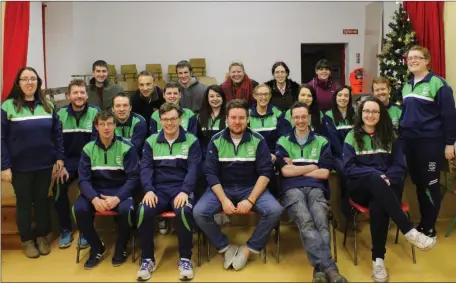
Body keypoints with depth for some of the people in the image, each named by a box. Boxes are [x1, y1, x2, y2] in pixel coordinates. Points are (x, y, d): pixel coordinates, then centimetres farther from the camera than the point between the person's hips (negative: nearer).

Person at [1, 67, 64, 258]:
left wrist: (59, 157, 0)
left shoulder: (47, 106, 3)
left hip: (45, 164, 3)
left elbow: (57, 133, 6)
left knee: (42, 200, 14)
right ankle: (27, 240, 26)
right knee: (24, 202, 11)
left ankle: (42, 237, 29)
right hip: (20, 166, -2)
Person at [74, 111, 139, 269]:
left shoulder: (126, 147, -6)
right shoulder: (88, 149, 1)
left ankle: (121, 249, -3)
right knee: (78, 209, -27)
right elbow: (83, 179, -3)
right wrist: (94, 199, -24)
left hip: (120, 190, -2)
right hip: (95, 191, 3)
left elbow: (133, 177, -9)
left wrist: (117, 198, -24)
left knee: (126, 209, -34)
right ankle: (97, 248, 0)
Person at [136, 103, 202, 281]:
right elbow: (146, 167, 4)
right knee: (143, 211, -29)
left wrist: (184, 191, -20)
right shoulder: (151, 141, 11)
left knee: (184, 211, -35)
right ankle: (147, 259, -9)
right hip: (158, 189, 2)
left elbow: (193, 169, -4)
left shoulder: (191, 141, 5)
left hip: (181, 189, -2)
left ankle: (185, 258, -13)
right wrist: (149, 190, -14)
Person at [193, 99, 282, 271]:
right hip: (222, 188, 1)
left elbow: (265, 172, -8)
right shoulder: (216, 141, -2)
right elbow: (211, 173, -5)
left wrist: (250, 200, -20)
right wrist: (224, 200, -19)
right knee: (199, 212, -24)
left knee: (274, 211, -26)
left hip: (251, 188, 0)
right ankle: (226, 248, -3)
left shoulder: (258, 140, -4)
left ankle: (249, 249, -6)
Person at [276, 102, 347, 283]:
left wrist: (296, 169, 6)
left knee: (321, 223, -31)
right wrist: (311, 167, 8)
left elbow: (324, 173, 7)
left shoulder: (322, 142, 19)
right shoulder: (283, 142, 18)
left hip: (316, 188, 2)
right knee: (306, 223, -32)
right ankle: (329, 267, -44)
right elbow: (285, 171, 3)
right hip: (292, 189, -1)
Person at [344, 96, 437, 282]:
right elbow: (349, 168, -3)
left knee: (377, 206, -36)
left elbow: (400, 166, 5)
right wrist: (377, 174, -18)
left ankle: (378, 259, -30)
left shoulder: (391, 136, 13)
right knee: (375, 180, -38)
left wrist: (387, 178, -17)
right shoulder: (352, 136, 7)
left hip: (384, 189, 1)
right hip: (360, 188, -1)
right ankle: (409, 231, -39)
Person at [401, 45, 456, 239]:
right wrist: (400, 135, 15)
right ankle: (423, 222, 27)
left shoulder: (437, 83, -9)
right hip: (409, 142, 7)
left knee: (430, 184, 2)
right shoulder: (406, 86, 12)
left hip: (430, 142, -6)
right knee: (418, 183, 14)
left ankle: (429, 227, 14)